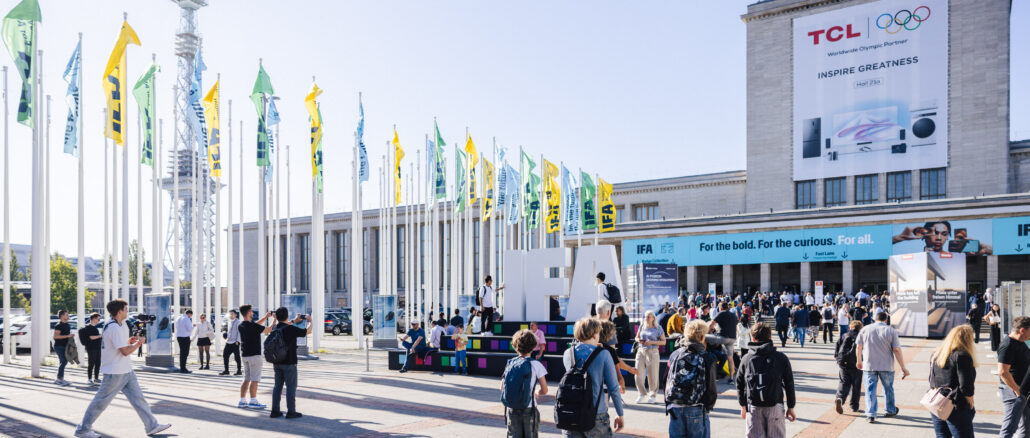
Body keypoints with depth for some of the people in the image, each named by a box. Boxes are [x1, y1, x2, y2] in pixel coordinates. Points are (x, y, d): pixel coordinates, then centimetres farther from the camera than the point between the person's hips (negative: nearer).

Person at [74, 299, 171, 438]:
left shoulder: (122, 325, 11)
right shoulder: (114, 328, -20)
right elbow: (125, 351, -22)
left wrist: (130, 340, 6)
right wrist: (139, 343, -7)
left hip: (126, 371, 9)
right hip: (115, 373, -9)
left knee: (138, 398, 7)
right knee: (101, 401, 3)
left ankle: (152, 426, 9)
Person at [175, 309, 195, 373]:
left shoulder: (178, 318, 11)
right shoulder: (187, 319, -14)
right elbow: (190, 329, -16)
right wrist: (193, 326, 5)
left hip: (179, 337, 9)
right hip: (185, 337, -9)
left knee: (182, 352, 12)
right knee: (185, 353, -6)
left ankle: (181, 368, 14)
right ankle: (183, 369, -8)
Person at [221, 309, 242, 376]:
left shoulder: (237, 322, -6)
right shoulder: (229, 322, 16)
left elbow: (239, 332, -10)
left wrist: (237, 341, -16)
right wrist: (226, 337, 9)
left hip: (235, 342, -7)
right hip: (228, 342, 7)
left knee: (237, 356, -1)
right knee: (225, 355, 3)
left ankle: (239, 370, 8)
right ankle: (226, 370, 11)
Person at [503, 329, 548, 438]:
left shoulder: (510, 364, 1)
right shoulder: (535, 365, -9)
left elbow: (502, 389, 4)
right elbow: (544, 390, -7)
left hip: (511, 410, 3)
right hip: (529, 410, -3)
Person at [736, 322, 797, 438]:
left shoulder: (746, 359, 2)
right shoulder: (781, 358, 0)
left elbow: (740, 384, 7)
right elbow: (789, 384, 4)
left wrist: (743, 406, 17)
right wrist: (791, 407, 12)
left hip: (753, 407, 1)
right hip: (775, 406, -1)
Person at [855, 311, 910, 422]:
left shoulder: (865, 329, 2)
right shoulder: (891, 331, -4)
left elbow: (858, 347, 6)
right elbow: (897, 350, -9)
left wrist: (859, 361, 21)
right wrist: (903, 368, -5)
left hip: (869, 365, 0)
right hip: (886, 366, 0)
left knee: (870, 390, 4)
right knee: (888, 389, 18)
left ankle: (870, 415, -2)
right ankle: (890, 410, 34)